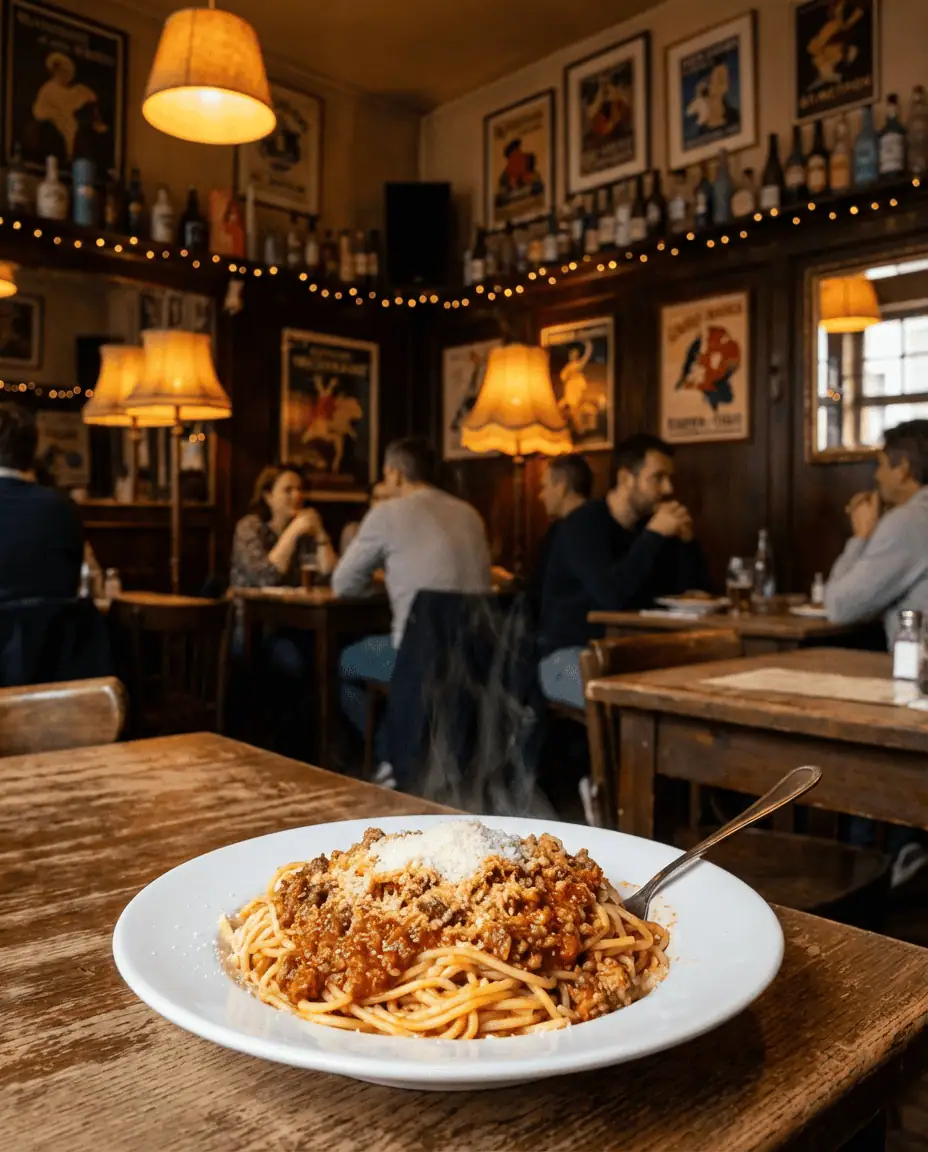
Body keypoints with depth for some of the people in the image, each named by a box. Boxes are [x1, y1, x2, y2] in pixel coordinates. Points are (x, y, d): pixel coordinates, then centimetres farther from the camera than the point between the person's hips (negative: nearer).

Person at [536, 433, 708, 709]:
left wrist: (686, 539, -7)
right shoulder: (583, 524, -12)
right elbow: (613, 596, -29)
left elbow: (693, 594, 7)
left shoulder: (650, 525, 9)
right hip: (568, 655, -7)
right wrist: (654, 535, -22)